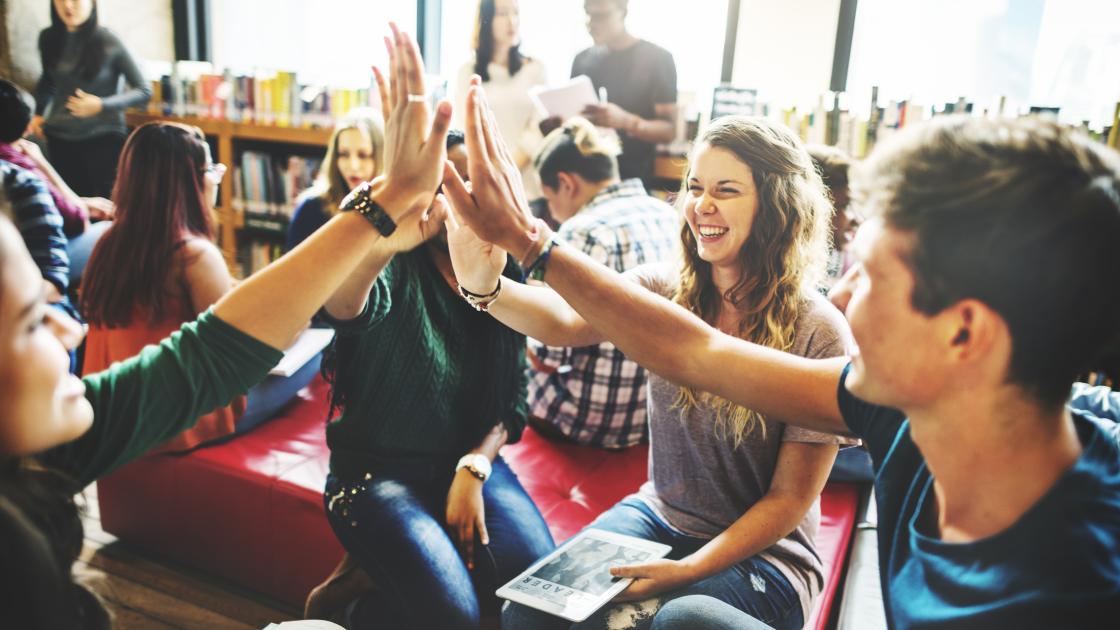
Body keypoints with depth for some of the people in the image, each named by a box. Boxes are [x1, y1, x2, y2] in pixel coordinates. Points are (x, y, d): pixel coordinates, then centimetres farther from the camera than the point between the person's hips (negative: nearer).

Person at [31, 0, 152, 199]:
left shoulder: (109, 42, -11)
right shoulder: (48, 38, 2)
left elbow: (144, 91, -8)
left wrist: (101, 105, -20)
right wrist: (38, 113, 9)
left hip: (104, 138, -4)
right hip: (59, 138, 4)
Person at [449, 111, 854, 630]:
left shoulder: (818, 333, -16)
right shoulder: (665, 289, -6)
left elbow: (791, 498, -12)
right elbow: (565, 323, -25)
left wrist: (685, 571, -20)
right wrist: (485, 286, -45)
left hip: (761, 551, -3)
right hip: (657, 515, 4)